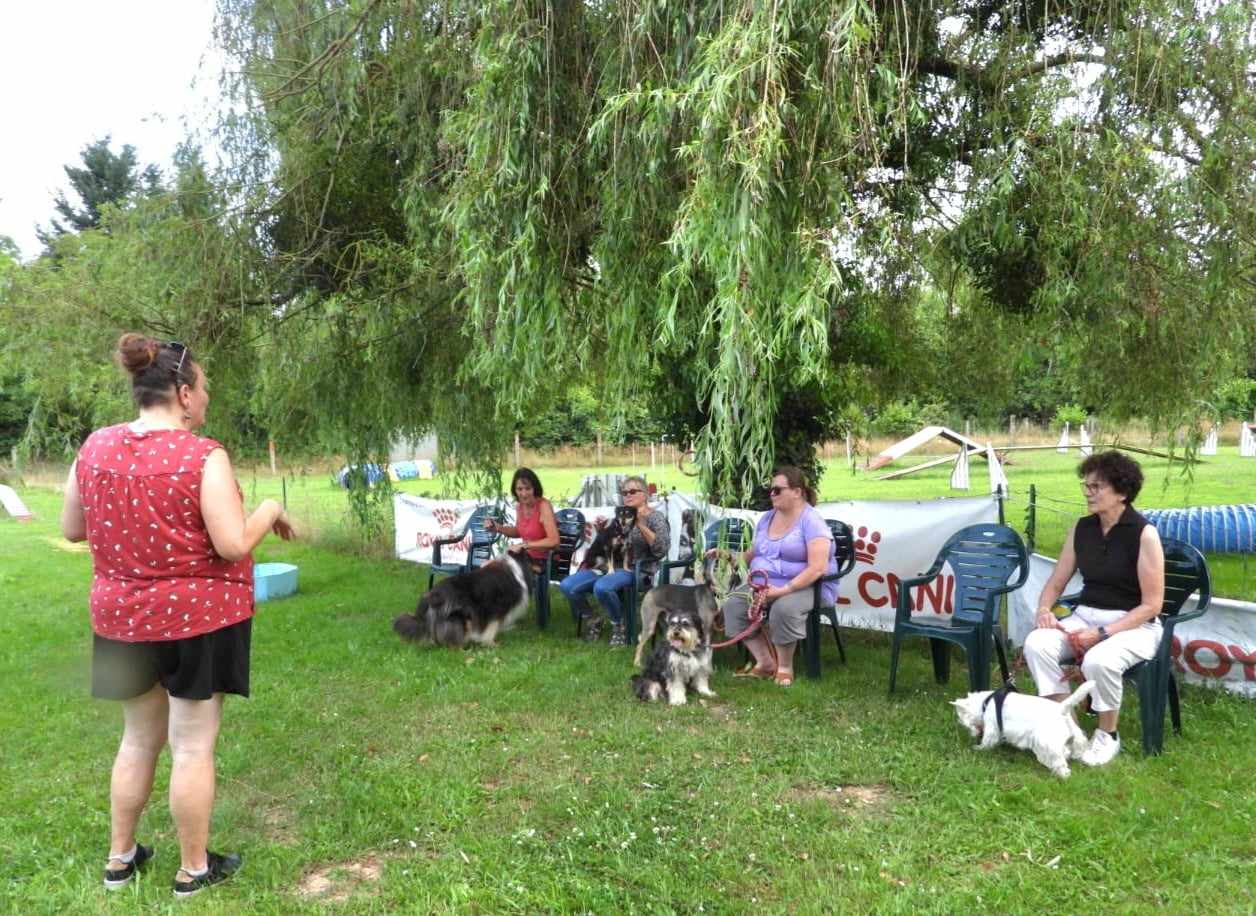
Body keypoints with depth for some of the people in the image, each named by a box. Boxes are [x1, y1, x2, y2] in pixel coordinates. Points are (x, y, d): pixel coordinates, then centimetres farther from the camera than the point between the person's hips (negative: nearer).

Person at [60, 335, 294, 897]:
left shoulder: (95, 448, 0)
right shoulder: (204, 456, -18)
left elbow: (71, 530, 9)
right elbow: (233, 544, -21)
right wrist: (269, 511, -4)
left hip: (122, 617, 6)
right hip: (198, 617, -6)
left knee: (139, 738, 22)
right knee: (193, 746, 7)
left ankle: (120, 858, 34)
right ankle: (193, 869, 21)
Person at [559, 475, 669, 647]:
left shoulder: (656, 517, 0)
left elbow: (661, 550, -15)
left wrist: (642, 525, -20)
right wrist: (602, 531, 4)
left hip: (638, 570, -6)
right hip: (611, 565, 6)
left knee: (601, 587, -36)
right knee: (567, 585, -13)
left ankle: (619, 625, -10)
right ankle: (592, 619, 9)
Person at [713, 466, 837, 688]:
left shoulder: (811, 521, -12)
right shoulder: (767, 518, 12)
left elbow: (818, 568, -23)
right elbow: (752, 555, 20)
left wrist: (784, 590, -29)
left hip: (806, 586, -6)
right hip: (764, 585, 7)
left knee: (784, 608, -38)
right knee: (732, 604, -19)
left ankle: (785, 666, -14)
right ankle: (765, 662, -9)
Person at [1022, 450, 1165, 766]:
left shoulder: (1144, 533, -14)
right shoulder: (1082, 528, 3)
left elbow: (1151, 605, -14)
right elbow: (1056, 583, 10)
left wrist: (1103, 633, -20)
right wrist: (1044, 609, -12)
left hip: (1134, 625, -5)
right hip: (1085, 616, 5)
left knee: (1099, 660, -36)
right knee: (1036, 643, -23)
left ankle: (1108, 735, -7)